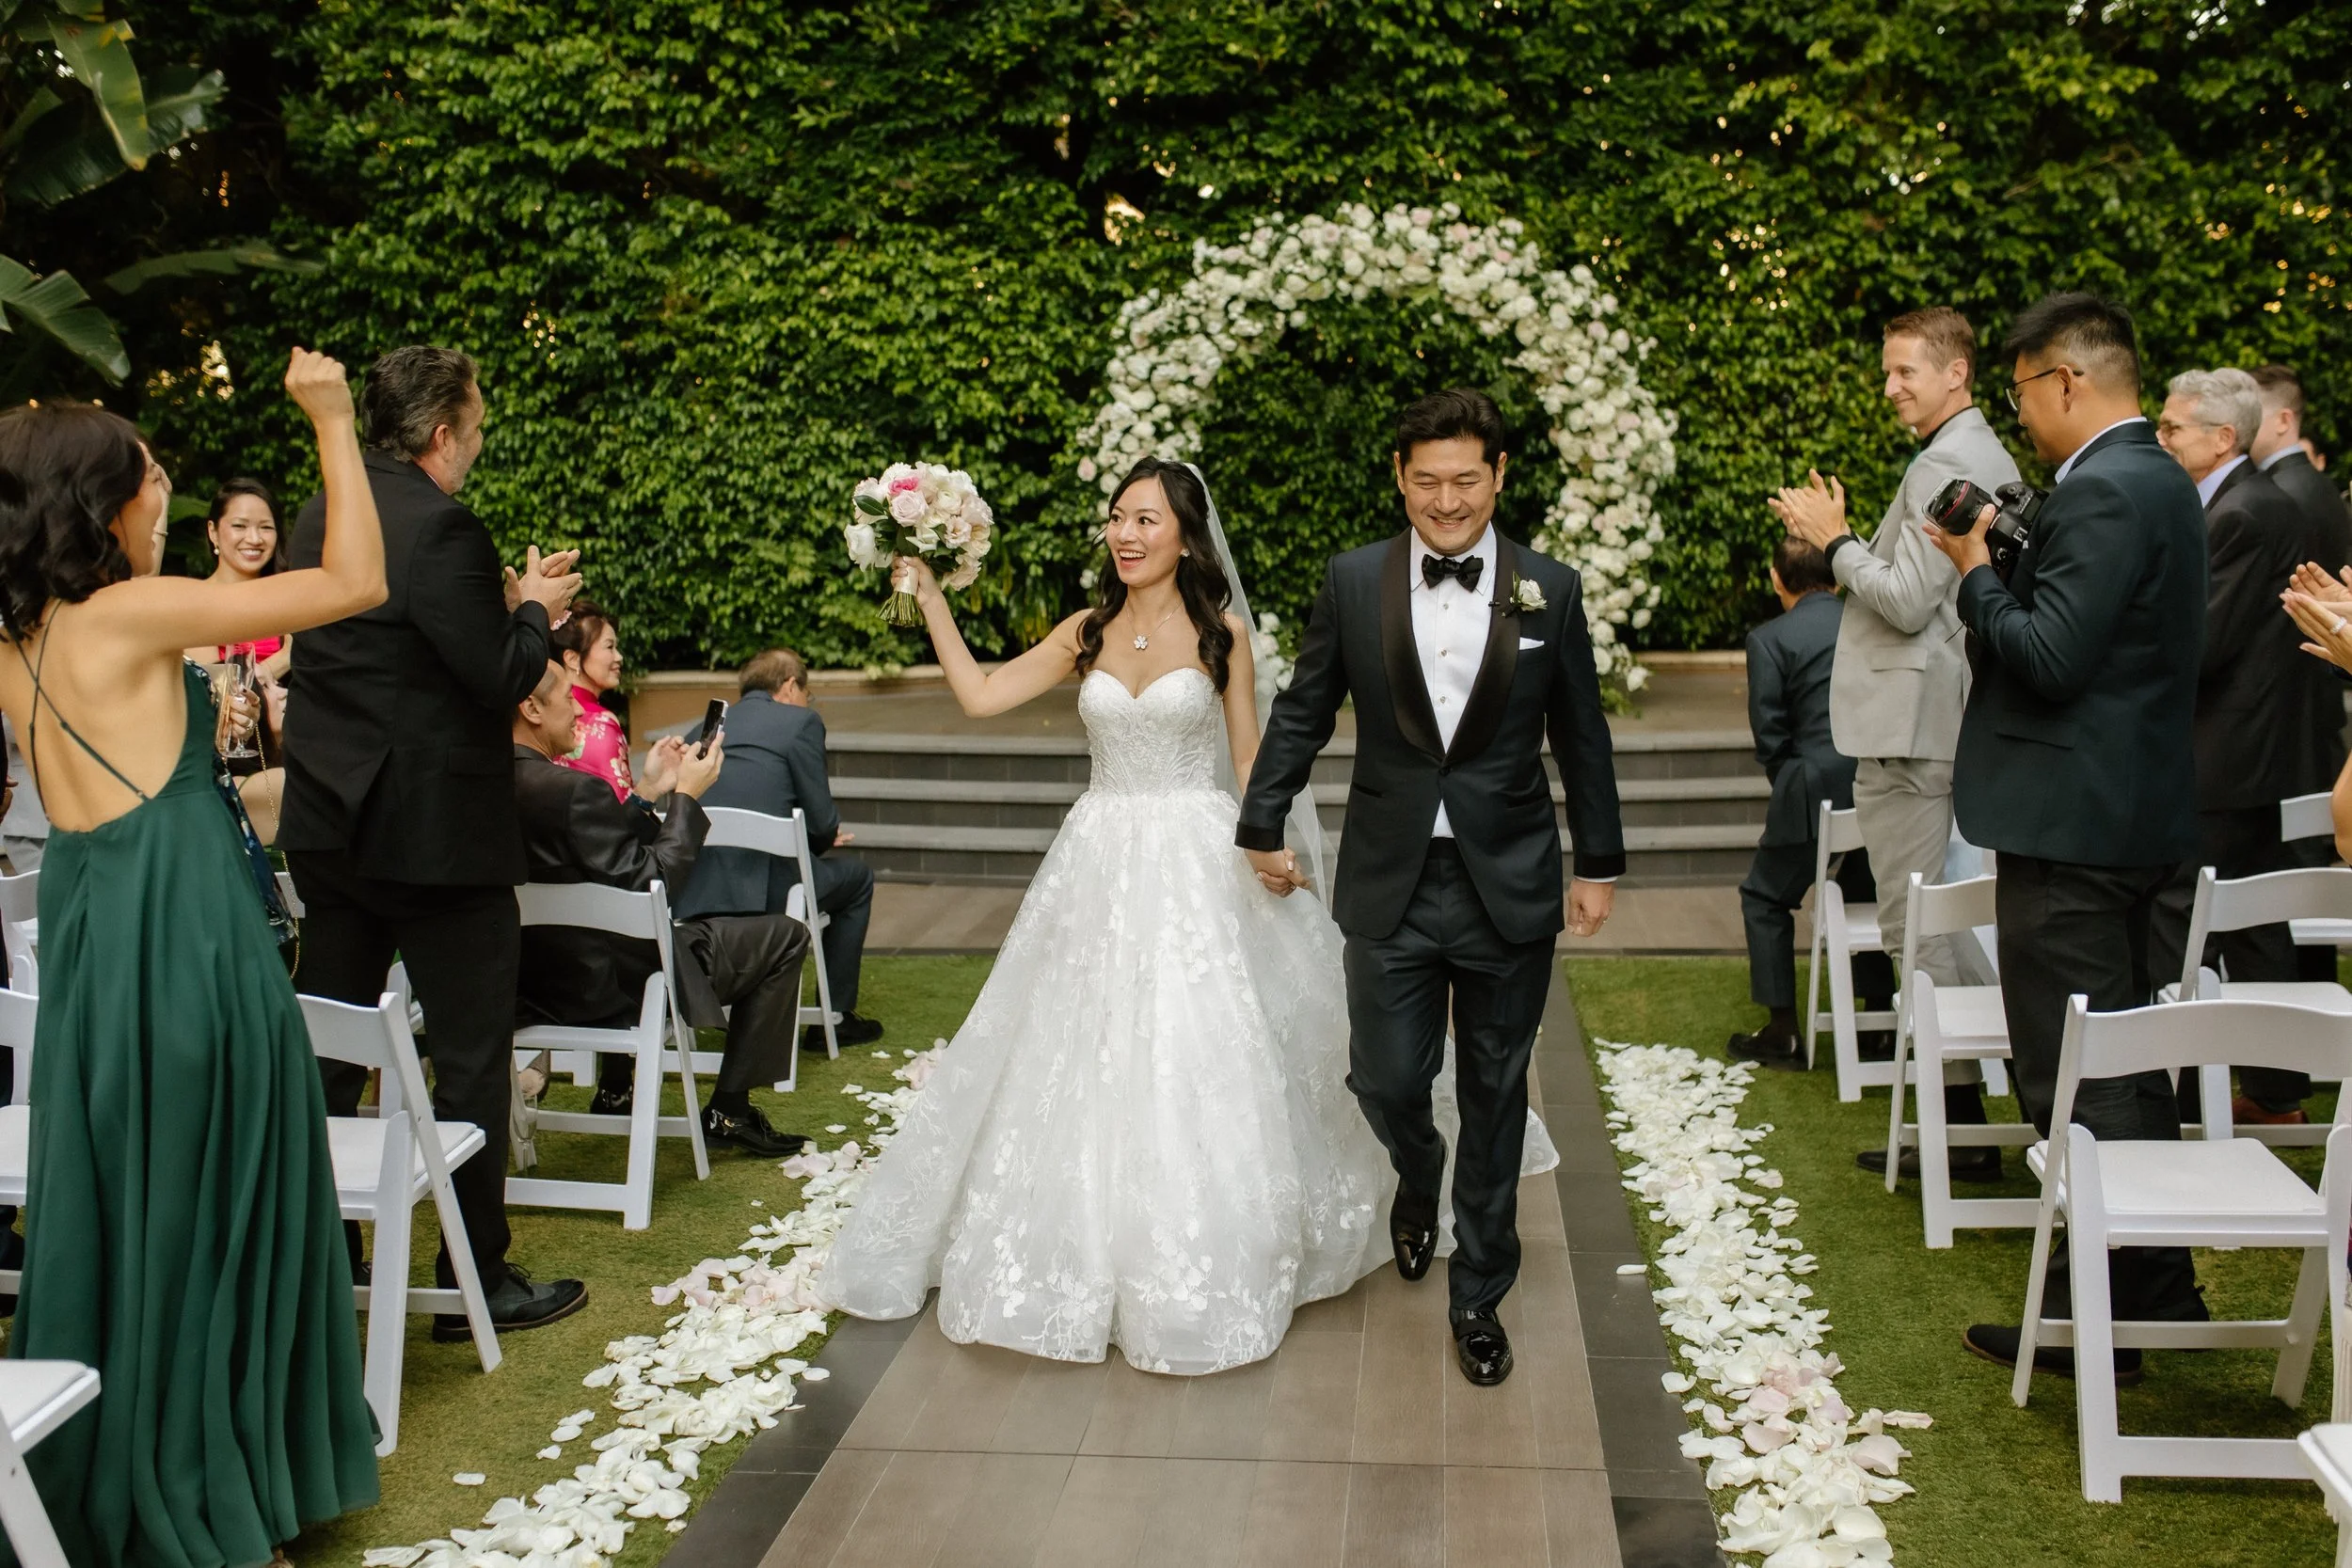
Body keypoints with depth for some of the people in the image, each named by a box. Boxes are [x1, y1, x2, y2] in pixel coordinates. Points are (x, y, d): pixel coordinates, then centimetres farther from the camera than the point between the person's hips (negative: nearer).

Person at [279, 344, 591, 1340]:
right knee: (472, 1059, 2)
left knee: (329, 1048, 15)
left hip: (327, 827, 8)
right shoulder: (441, 528, -19)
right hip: (434, 831, -8)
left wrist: (504, 599, 13)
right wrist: (534, 609, -1)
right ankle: (477, 1282, 10)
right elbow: (501, 678, -19)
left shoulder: (321, 518, 9)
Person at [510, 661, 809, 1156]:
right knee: (786, 936, 3)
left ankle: (614, 1092, 42)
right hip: (604, 986, -9)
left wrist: (651, 792, 9)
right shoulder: (570, 790, -27)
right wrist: (686, 796, -11)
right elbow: (653, 881, -22)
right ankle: (728, 1110, 11)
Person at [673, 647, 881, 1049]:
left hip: (696, 890, 7)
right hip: (762, 886, -6)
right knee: (856, 874, 24)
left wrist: (820, 838, 28)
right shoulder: (801, 721, 0)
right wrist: (826, 838, 21)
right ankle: (836, 1015, 25)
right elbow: (821, 819, -4)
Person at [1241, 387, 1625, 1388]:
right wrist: (1262, 825, 7)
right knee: (1385, 1081, 3)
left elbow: (1581, 738, 5)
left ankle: (1478, 1297, 25)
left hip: (1510, 884, 0)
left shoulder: (1550, 591, -1)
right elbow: (1302, 712, 7)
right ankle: (1419, 1184, 40)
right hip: (1390, 886, 0)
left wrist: (1600, 864, 7)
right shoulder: (1353, 583, -1)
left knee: (1495, 1099, 9)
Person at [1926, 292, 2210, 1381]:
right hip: (2134, 812, 11)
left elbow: (2050, 655, -24)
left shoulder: (2101, 494, -18)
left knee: (2073, 1079, -3)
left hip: (2072, 822, -11)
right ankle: (2156, 1289, 30)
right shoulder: (2159, 482, 14)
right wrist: (2002, 567, 7)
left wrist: (1978, 571, -10)